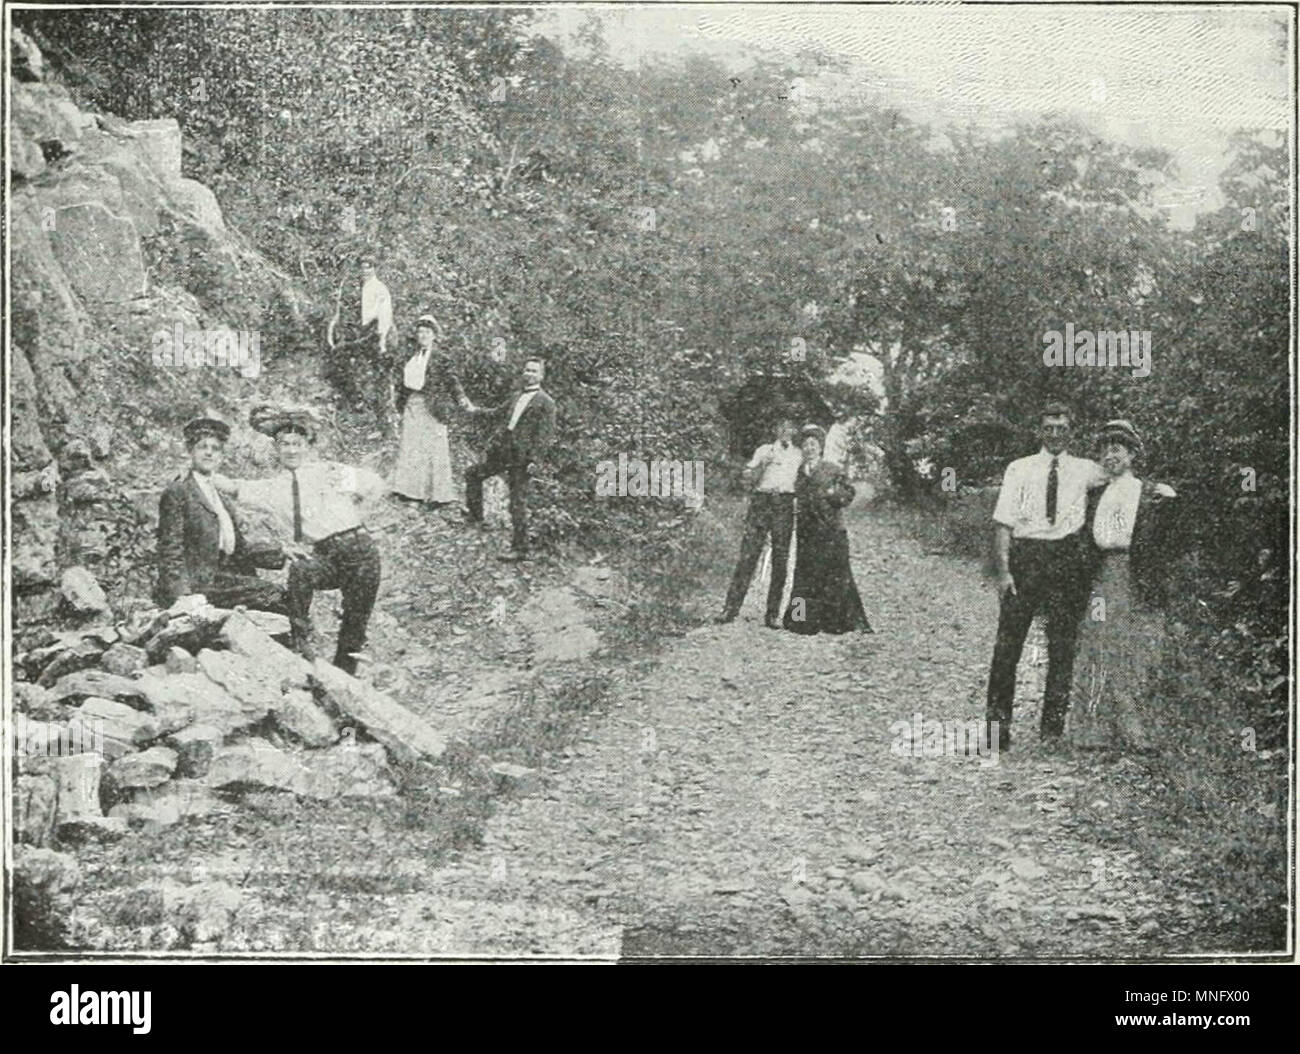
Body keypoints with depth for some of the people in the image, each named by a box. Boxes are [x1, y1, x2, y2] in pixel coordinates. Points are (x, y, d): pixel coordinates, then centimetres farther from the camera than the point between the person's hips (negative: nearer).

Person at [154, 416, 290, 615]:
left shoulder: (222, 501, 24)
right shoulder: (177, 494, -1)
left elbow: (240, 547, 19)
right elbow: (171, 552, -8)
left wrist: (284, 554, 7)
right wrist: (182, 596, -20)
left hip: (220, 578, 8)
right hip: (197, 584, -8)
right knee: (271, 593, -23)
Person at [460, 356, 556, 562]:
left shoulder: (545, 402, -9)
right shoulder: (516, 396, 14)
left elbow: (546, 435, -12)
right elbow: (498, 411, 25)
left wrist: (534, 459, -18)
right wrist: (474, 409, 17)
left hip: (521, 456, -8)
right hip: (501, 451, 8)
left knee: (518, 503, -4)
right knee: (473, 474, 20)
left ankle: (520, 549, 3)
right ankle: (475, 515, 36)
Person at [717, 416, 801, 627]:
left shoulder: (799, 455, 18)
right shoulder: (764, 451, 16)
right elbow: (748, 477, 7)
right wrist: (763, 464, -8)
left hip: (785, 504, 1)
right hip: (761, 501, -1)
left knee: (780, 559, -2)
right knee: (748, 555, -9)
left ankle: (773, 614, 2)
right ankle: (731, 608, -9)